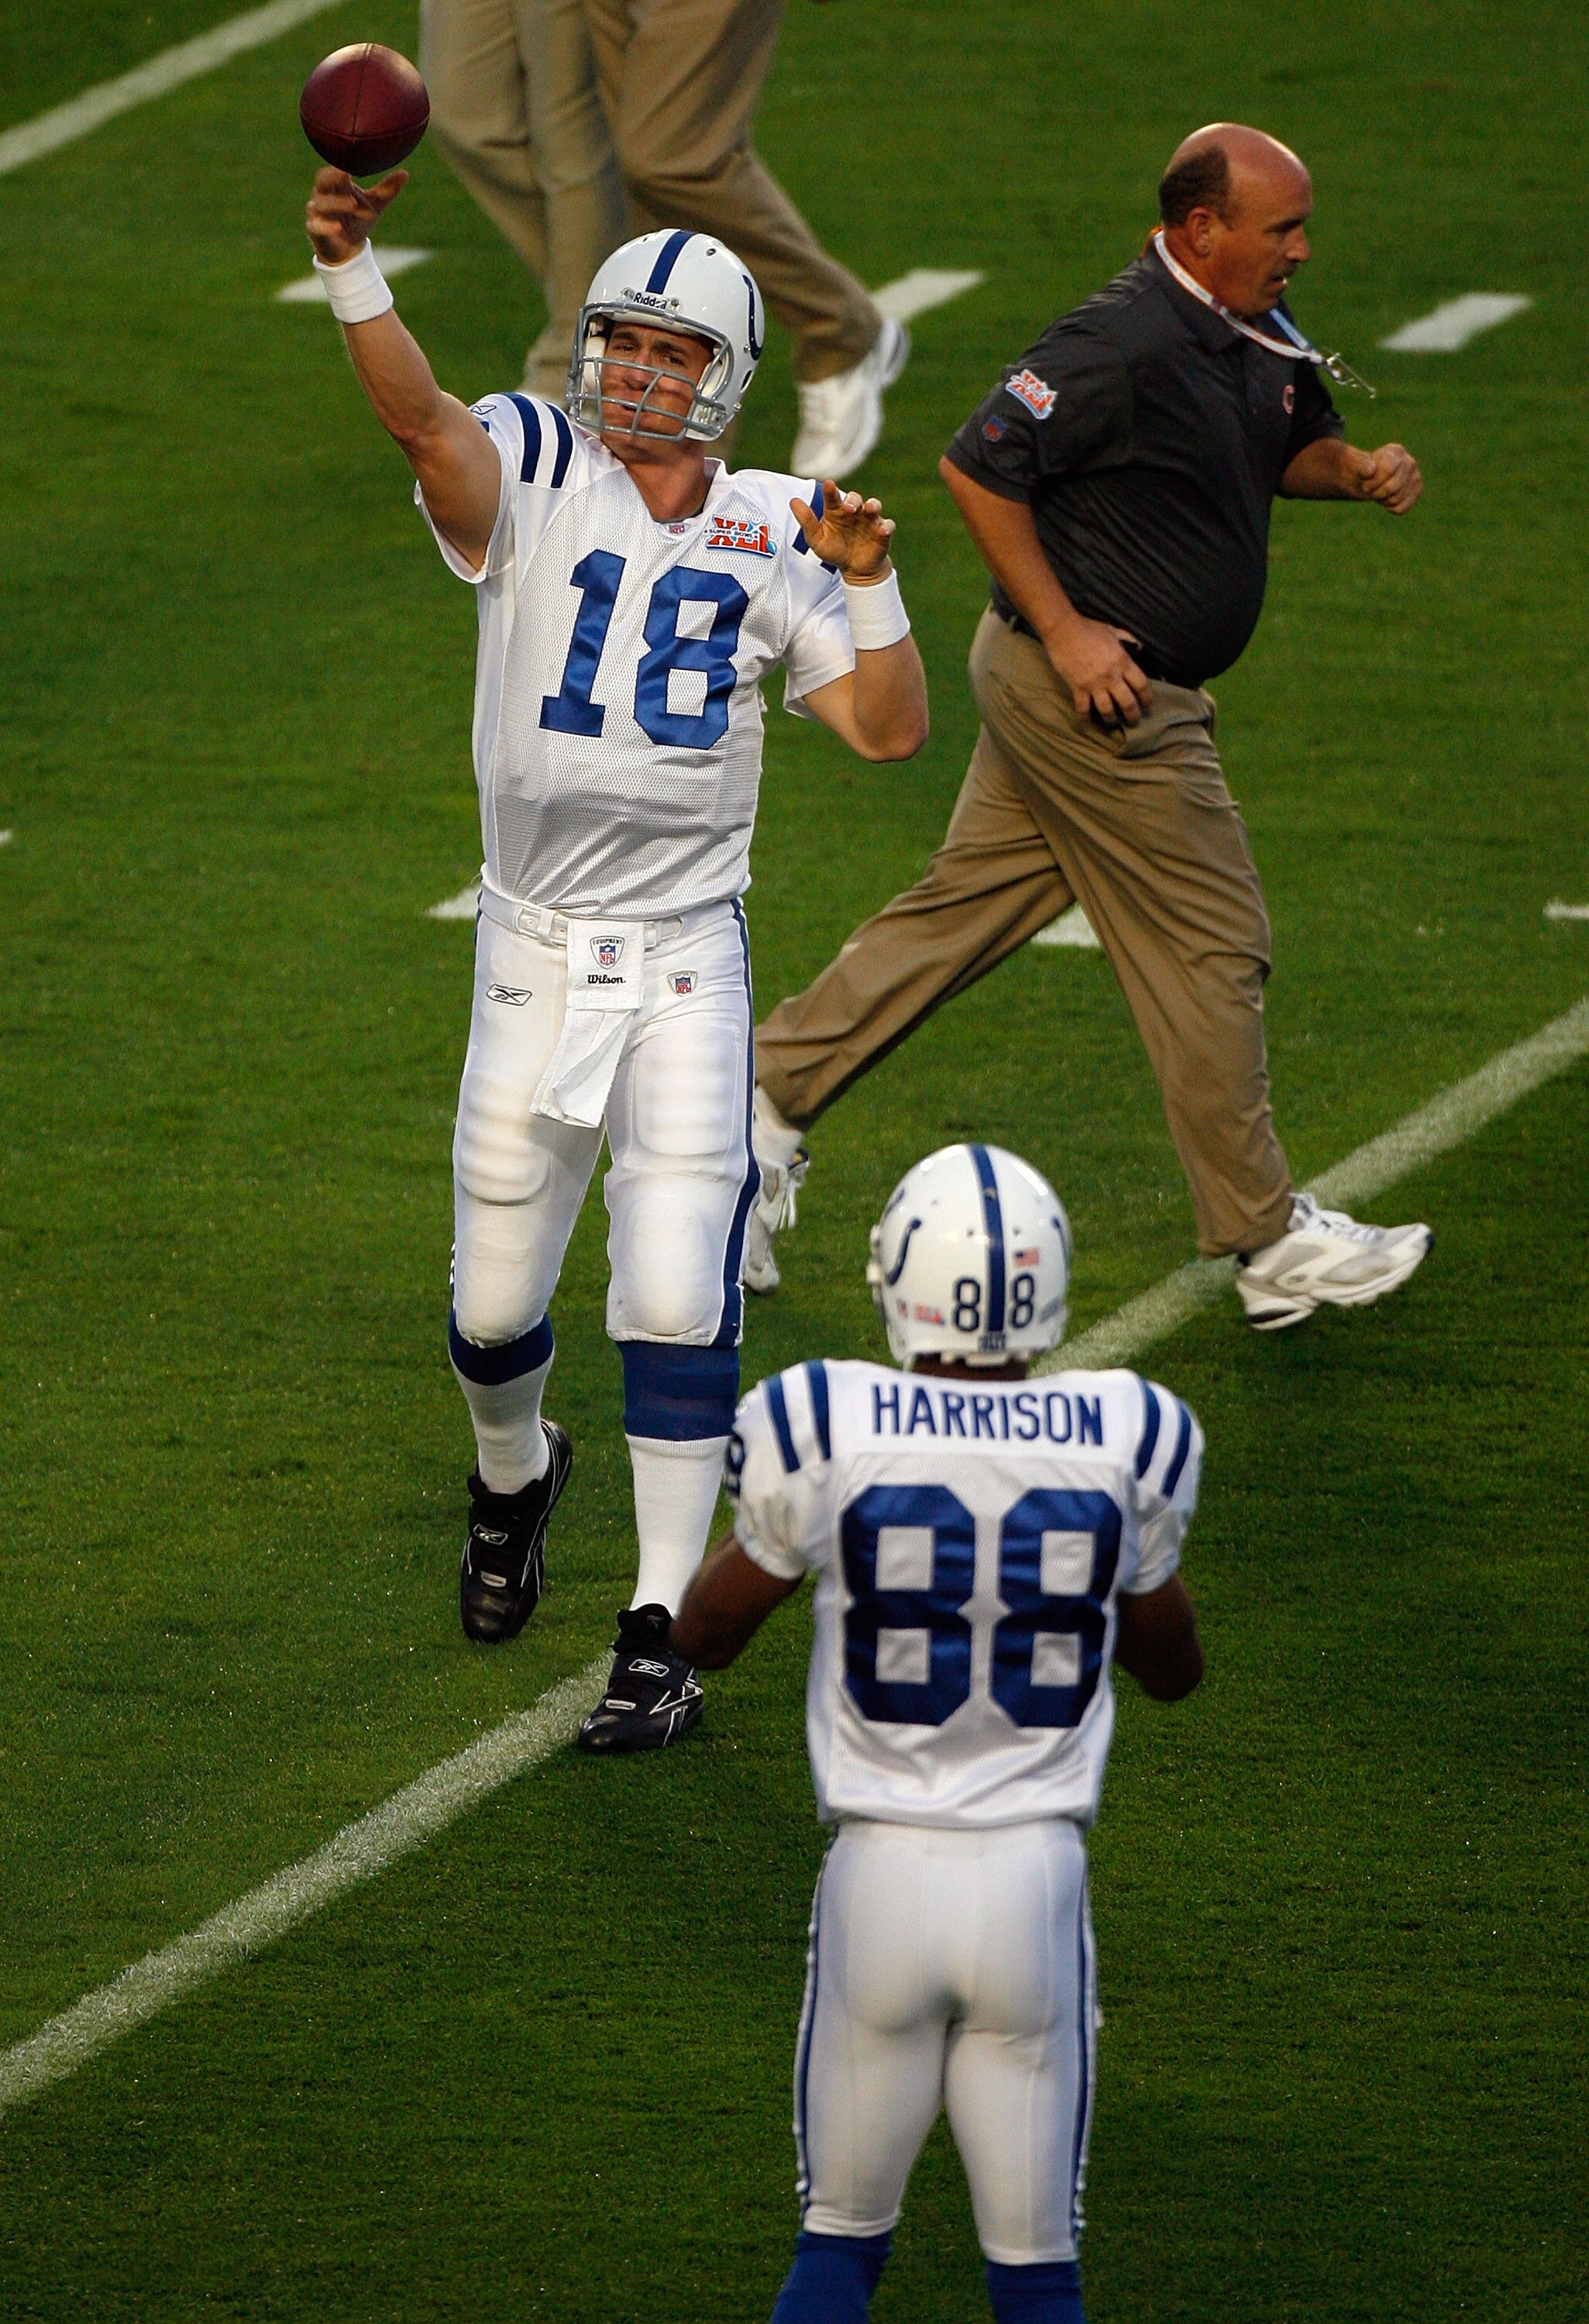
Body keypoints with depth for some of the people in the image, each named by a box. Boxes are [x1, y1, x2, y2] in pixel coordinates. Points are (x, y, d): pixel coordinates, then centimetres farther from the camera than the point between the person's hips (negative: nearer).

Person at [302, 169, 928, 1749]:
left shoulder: (768, 537, 3)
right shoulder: (534, 477, -4)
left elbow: (888, 730, 0)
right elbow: (421, 422, -26)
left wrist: (869, 587, -16)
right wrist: (352, 274, -45)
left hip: (687, 959, 0)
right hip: (535, 948, 0)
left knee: (676, 1303, -8)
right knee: (496, 1301, 10)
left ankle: (661, 1636, -1)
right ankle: (515, 1474, 45)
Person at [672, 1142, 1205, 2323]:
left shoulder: (831, 1430, -11)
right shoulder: (1121, 1440, -6)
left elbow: (703, 1636, 7)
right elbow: (1176, 1667, 13)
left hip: (880, 1877, -1)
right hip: (1037, 1881, 1)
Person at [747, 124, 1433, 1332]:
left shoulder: (1261, 333, 5)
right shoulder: (1123, 346, -24)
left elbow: (1288, 447, 23)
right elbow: (979, 465, -22)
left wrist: (1356, 468, 0)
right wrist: (1065, 631, -22)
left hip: (1099, 689, 10)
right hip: (1096, 690, -10)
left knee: (965, 910, 15)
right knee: (1210, 948, -2)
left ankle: (769, 1097, 22)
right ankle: (1267, 1242, 7)